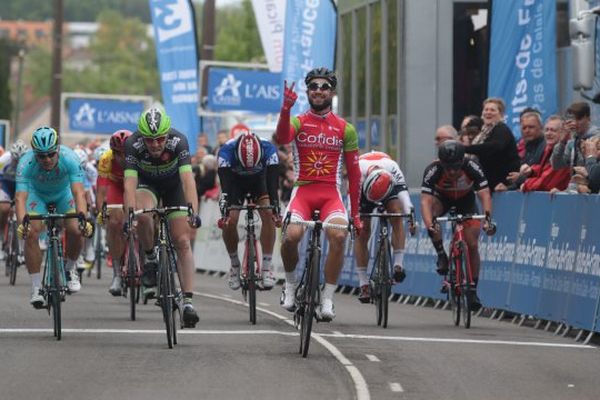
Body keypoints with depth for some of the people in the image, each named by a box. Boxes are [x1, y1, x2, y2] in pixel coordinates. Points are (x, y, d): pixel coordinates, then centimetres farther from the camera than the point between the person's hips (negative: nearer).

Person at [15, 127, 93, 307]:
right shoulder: (26, 163, -35)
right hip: (37, 194, 0)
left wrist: (83, 218, -60)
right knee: (31, 233, -23)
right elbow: (20, 197, -42)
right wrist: (22, 223, -60)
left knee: (76, 231, -21)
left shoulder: (70, 158, -36)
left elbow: (79, 192, -43)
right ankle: (36, 287, -12)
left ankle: (70, 268, 9)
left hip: (63, 194, 0)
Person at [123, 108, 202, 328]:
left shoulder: (178, 141, -34)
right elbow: (129, 183, -39)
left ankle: (188, 301, -11)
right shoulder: (133, 145, -32)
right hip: (147, 183, 0)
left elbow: (188, 179, -42)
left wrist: (194, 212, -55)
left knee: (182, 241, -11)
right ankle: (150, 258, -7)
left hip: (173, 185, 0)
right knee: (143, 216, -34)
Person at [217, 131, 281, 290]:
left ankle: (266, 267, -17)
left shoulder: (268, 149, -35)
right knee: (229, 222, -19)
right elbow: (225, 184, -44)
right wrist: (224, 212, -56)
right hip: (235, 181, 0)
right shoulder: (226, 150, -37)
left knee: (268, 214, -23)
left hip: (259, 180, 0)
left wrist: (275, 210, -54)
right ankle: (235, 265, 4)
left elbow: (273, 181, -41)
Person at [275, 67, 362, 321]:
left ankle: (327, 299, -15)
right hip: (303, 191, -1)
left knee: (338, 236, -28)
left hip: (330, 193, 1)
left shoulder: (345, 129, 9)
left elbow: (353, 173, 12)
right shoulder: (298, 122, 5)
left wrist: (355, 213, 9)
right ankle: (290, 282, 5)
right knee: (292, 235, -27)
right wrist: (286, 109, -37)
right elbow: (282, 138, -19)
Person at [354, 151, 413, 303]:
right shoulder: (358, 170, -40)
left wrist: (410, 215, -59)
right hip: (362, 187, 0)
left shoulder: (393, 168, -39)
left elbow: (403, 191, -45)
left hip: (388, 188, 0)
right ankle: (364, 285, -8)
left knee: (396, 214, -27)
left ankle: (398, 265, -27)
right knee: (362, 231, -10)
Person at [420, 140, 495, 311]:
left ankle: (473, 290, 3)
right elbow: (425, 201, -43)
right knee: (431, 207, -35)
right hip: (442, 198, 0)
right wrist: (429, 225, -59)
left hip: (465, 200, 0)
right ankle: (441, 255, -19)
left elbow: (485, 195, -39)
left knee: (472, 245, -11)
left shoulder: (472, 167, -34)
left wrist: (487, 218, -56)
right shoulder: (433, 170, -35)